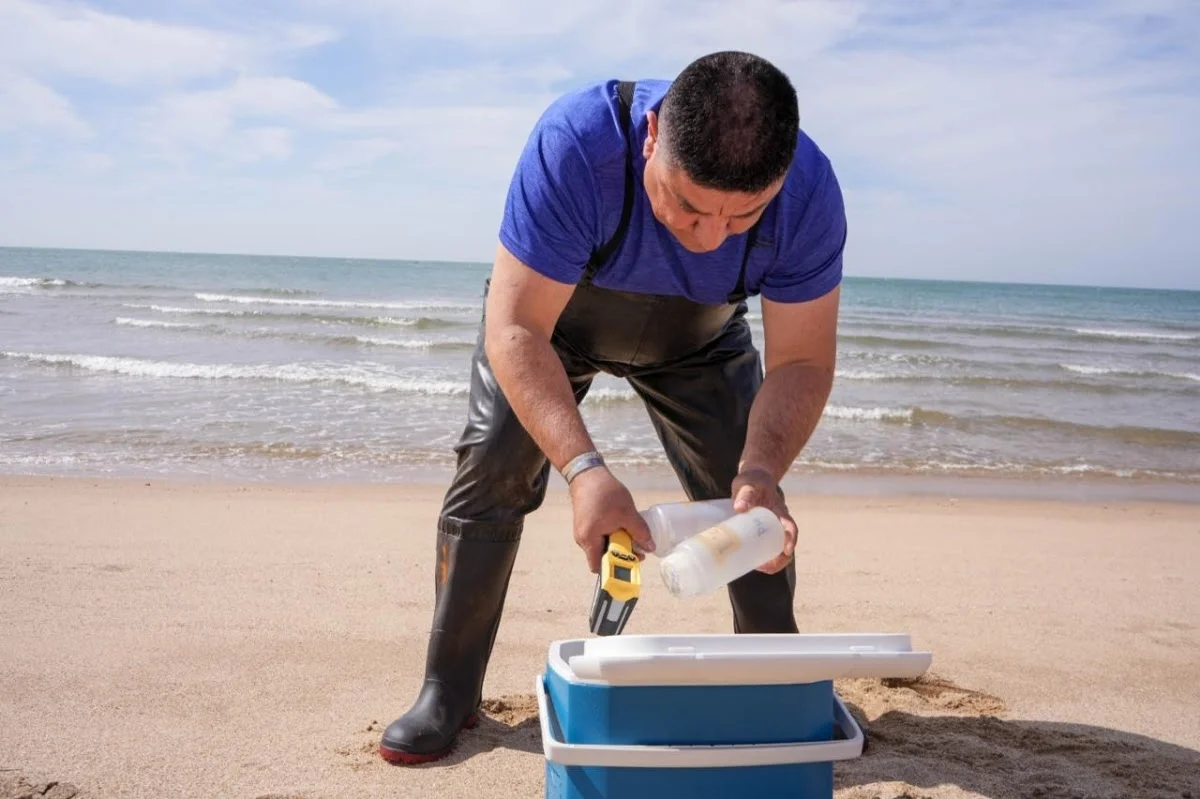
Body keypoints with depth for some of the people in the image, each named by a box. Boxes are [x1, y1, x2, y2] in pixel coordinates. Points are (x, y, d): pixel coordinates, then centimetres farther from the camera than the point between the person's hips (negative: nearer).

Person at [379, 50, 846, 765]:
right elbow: (515, 331, -41)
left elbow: (801, 363, -26)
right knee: (490, 473, -11)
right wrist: (584, 467, -53)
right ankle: (448, 693, 4)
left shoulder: (809, 192, -33)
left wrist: (761, 472, -45)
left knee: (752, 504, -5)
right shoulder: (576, 143, -43)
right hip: (548, 313, -1)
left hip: (698, 339, 2)